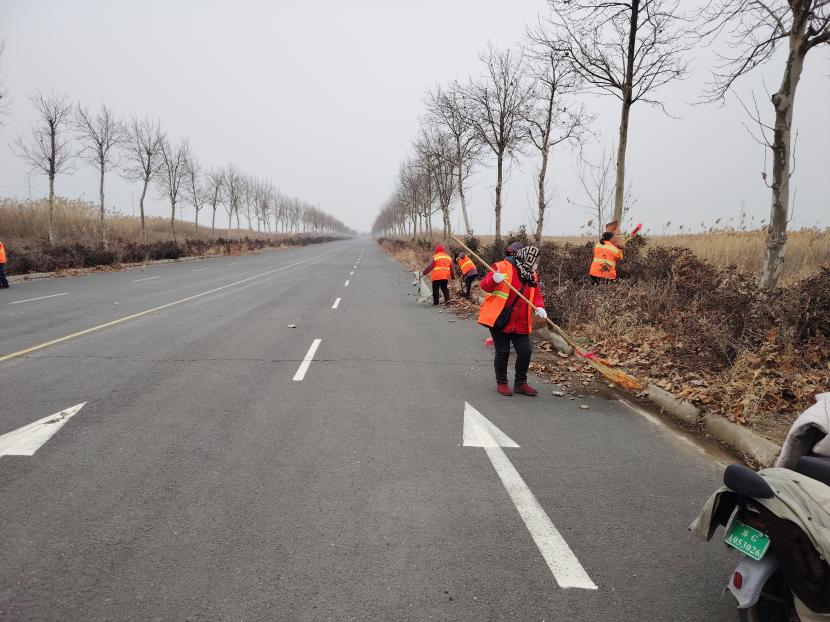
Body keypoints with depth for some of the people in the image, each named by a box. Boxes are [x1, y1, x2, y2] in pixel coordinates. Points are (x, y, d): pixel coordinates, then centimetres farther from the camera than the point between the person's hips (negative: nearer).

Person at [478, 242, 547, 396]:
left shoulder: (532, 275, 10)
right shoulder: (502, 267, -10)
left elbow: (537, 294, 10)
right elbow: (485, 285, -12)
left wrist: (539, 307, -12)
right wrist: (494, 280, -35)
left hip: (520, 323, 6)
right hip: (499, 320, -6)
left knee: (526, 351, 4)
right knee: (503, 352, 1)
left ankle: (520, 383, 22)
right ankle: (501, 383, 21)